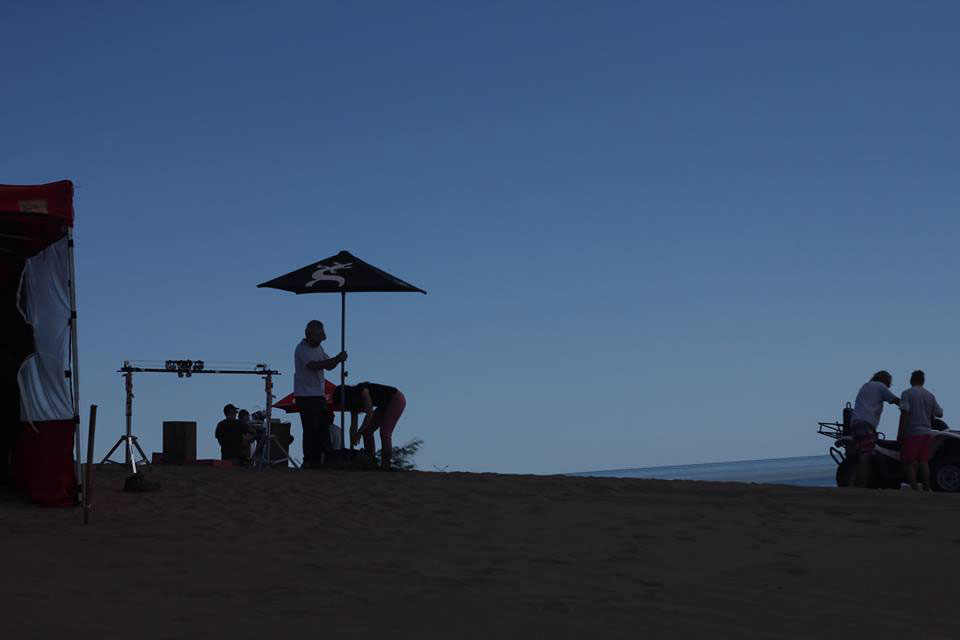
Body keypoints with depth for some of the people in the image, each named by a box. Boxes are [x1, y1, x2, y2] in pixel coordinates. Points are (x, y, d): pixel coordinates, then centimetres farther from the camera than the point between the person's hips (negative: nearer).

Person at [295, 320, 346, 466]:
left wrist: (338, 359, -6)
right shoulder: (302, 349, -13)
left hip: (319, 394, 9)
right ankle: (309, 461, -4)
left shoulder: (318, 348, 15)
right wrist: (337, 359, -27)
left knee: (323, 428, 8)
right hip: (306, 395, -9)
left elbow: (328, 366, 16)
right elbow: (313, 365, -28)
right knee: (311, 429, -8)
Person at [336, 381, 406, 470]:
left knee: (385, 432, -20)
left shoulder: (362, 390, -28)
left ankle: (386, 465, -19)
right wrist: (351, 446, -6)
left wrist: (359, 432, -36)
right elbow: (353, 426, -2)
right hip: (384, 405, 9)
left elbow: (370, 412, -36)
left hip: (396, 399, -9)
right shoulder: (353, 403, -3)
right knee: (367, 430, -1)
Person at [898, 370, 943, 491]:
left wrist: (900, 433, -13)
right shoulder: (930, 396, 11)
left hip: (912, 432, -6)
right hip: (926, 432, 6)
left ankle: (915, 488, -10)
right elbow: (939, 414, 14)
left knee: (908, 462, -2)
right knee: (923, 462, 9)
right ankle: (927, 488, 7)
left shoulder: (907, 393, -6)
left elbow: (905, 414, -15)